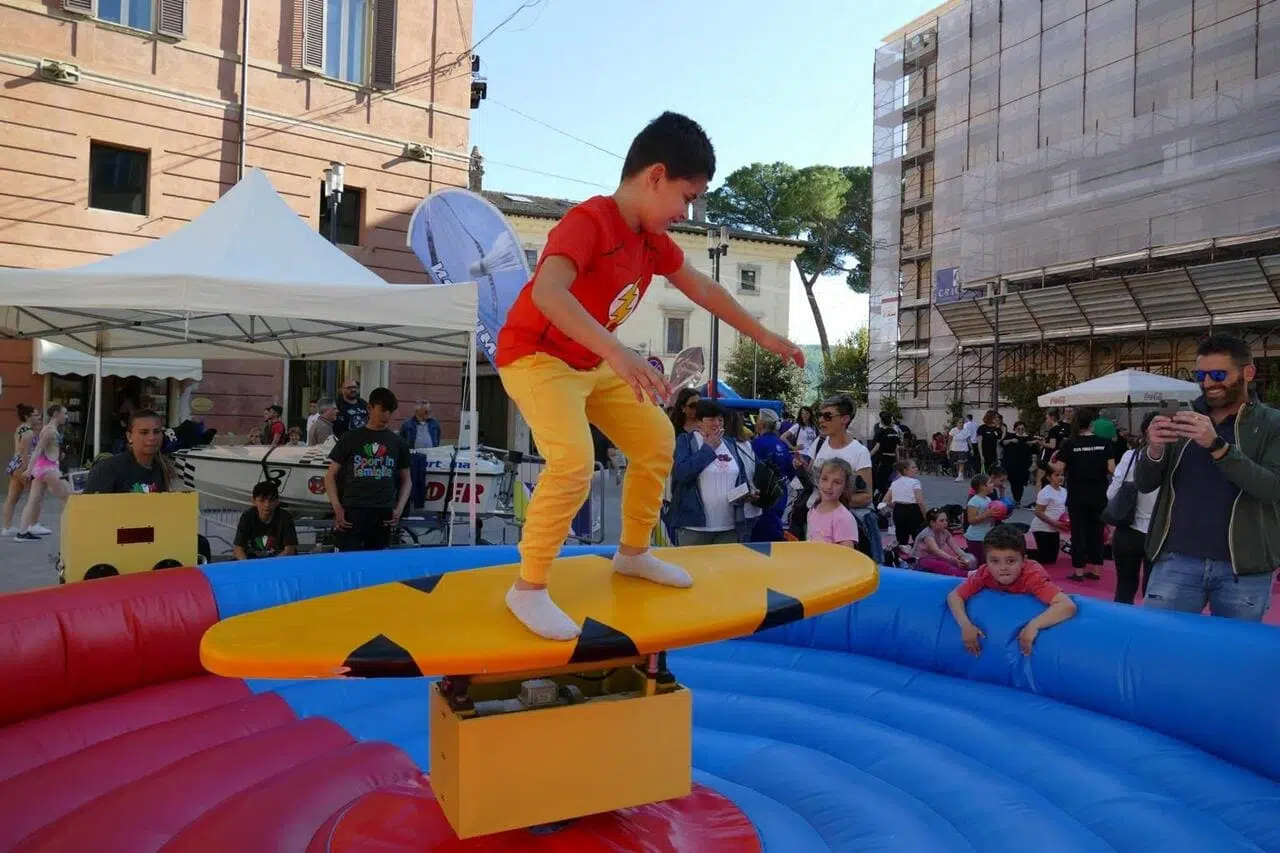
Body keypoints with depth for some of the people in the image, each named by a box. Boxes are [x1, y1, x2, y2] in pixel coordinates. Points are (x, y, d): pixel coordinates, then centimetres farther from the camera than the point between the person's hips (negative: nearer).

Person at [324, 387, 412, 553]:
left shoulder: (398, 443, 11)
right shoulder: (350, 438, 5)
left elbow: (406, 480, 17)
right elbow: (330, 476, 7)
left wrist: (399, 508, 3)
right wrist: (337, 507, -5)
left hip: (383, 515, 2)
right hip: (352, 512, -2)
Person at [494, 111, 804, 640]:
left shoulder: (653, 239, 0)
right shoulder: (589, 222, -27)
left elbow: (701, 289, 15)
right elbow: (547, 292, -44)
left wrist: (763, 337, 18)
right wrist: (617, 352, -56)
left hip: (594, 364, 9)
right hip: (536, 356, -9)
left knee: (656, 440, 10)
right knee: (573, 461, -27)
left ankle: (633, 553, 27)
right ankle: (528, 588, -11)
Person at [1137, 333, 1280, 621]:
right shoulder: (1182, 419, 7)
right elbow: (1144, 484, 4)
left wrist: (1217, 445, -26)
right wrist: (1154, 451, -17)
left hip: (1243, 568, -1)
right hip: (1176, 561, 2)